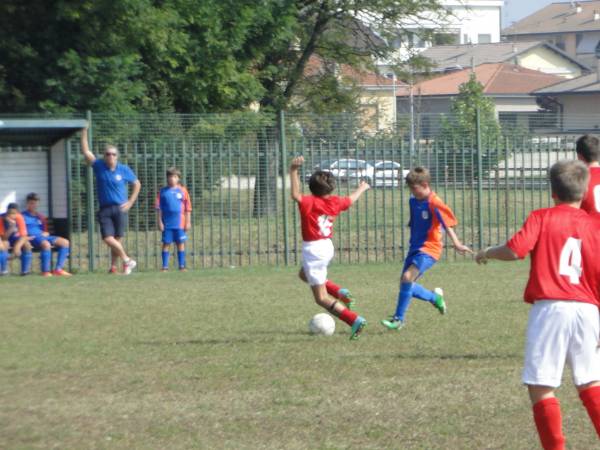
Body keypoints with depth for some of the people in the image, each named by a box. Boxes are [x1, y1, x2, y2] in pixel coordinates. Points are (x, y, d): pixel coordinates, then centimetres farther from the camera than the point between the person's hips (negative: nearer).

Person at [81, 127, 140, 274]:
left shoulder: (124, 170, 2)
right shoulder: (99, 166, 3)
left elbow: (137, 184, 13)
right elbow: (86, 151, -1)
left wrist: (130, 202, 5)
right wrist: (84, 133, -7)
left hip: (120, 208, -1)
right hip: (105, 209, 1)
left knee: (117, 239, -2)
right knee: (108, 239, -11)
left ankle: (113, 266, 11)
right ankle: (127, 260, 3)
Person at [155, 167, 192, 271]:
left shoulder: (182, 191, 3)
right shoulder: (162, 191, 3)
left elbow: (188, 208, 5)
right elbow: (158, 208, 4)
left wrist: (188, 222, 2)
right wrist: (159, 222, -2)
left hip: (180, 223, 0)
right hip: (167, 223, 0)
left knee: (180, 243, 4)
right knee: (166, 244, 2)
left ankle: (182, 265, 10)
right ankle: (165, 266, 6)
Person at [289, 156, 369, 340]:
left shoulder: (309, 203, -18)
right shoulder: (334, 202, 2)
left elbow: (295, 195, -39)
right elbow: (350, 199, 23)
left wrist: (294, 171, -41)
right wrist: (362, 188, 44)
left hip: (313, 250, -7)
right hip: (327, 247, 7)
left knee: (322, 298, 0)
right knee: (304, 274, 35)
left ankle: (355, 320, -12)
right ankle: (339, 293, 18)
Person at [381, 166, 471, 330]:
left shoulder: (434, 203, -14)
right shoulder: (413, 201, 9)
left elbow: (447, 224, -16)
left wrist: (456, 244, -23)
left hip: (429, 249, -9)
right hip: (415, 248, 9)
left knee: (407, 277, -24)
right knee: (406, 284, 9)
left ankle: (399, 319, -19)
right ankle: (435, 297, 34)